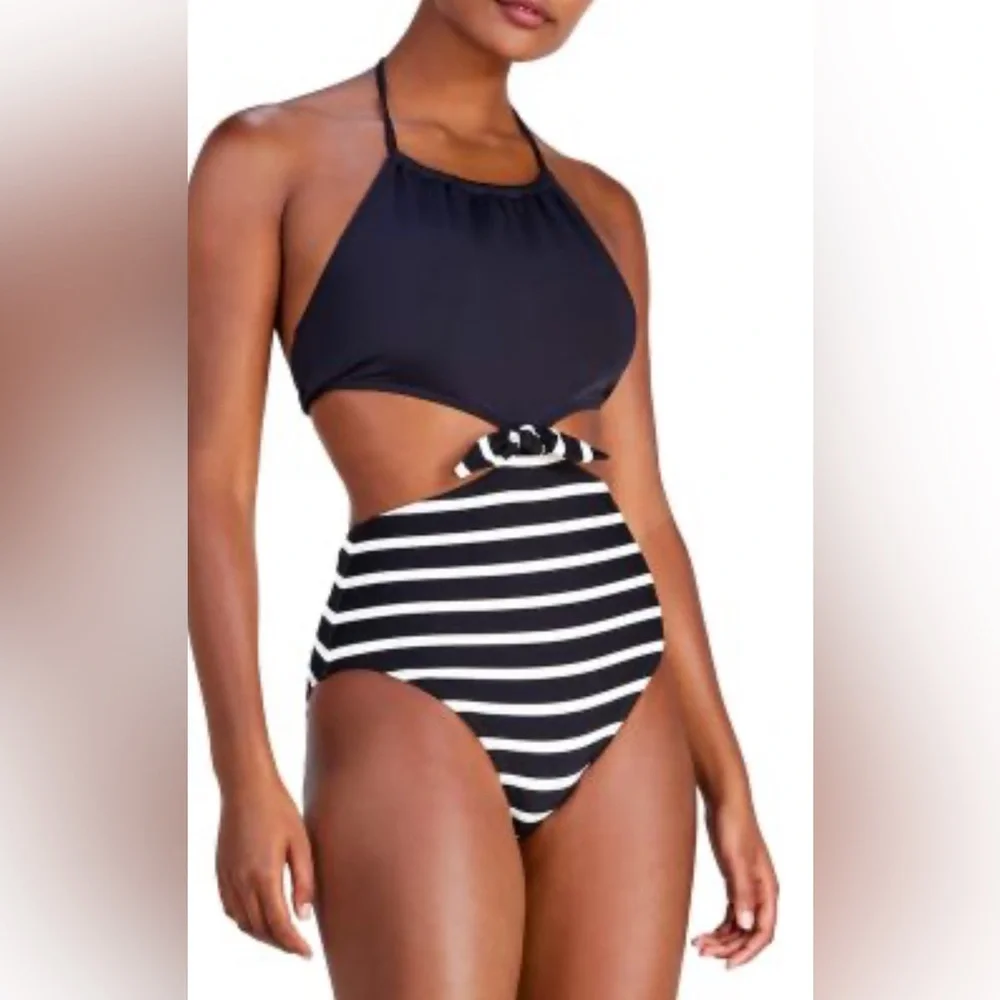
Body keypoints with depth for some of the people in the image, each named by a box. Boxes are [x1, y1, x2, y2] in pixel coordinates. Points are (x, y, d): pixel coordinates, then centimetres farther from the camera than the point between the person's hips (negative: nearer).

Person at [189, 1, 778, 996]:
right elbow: (216, 480, -4)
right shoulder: (270, 155, 2)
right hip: (415, 685, -5)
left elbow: (640, 507, 14)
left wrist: (725, 775, 11)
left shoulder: (600, 207, 15)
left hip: (621, 689, 5)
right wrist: (246, 773, -12)